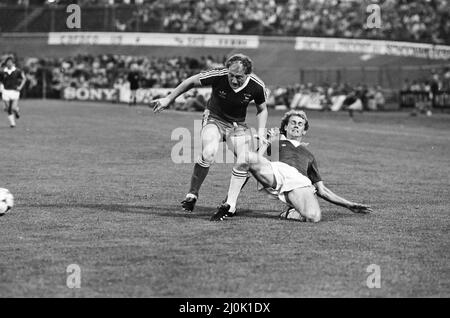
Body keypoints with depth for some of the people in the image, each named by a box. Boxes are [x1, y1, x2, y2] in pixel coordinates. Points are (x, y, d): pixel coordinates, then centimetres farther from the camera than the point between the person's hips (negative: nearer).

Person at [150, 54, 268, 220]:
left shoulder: (257, 86, -21)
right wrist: (168, 99, -5)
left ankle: (230, 204, -7)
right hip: (214, 119, -2)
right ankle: (192, 194, -11)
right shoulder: (218, 76, -27)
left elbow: (262, 109, 0)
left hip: (238, 124, 3)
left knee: (245, 161, -18)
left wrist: (260, 132, -13)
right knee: (208, 153, -28)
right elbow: (191, 82, -10)